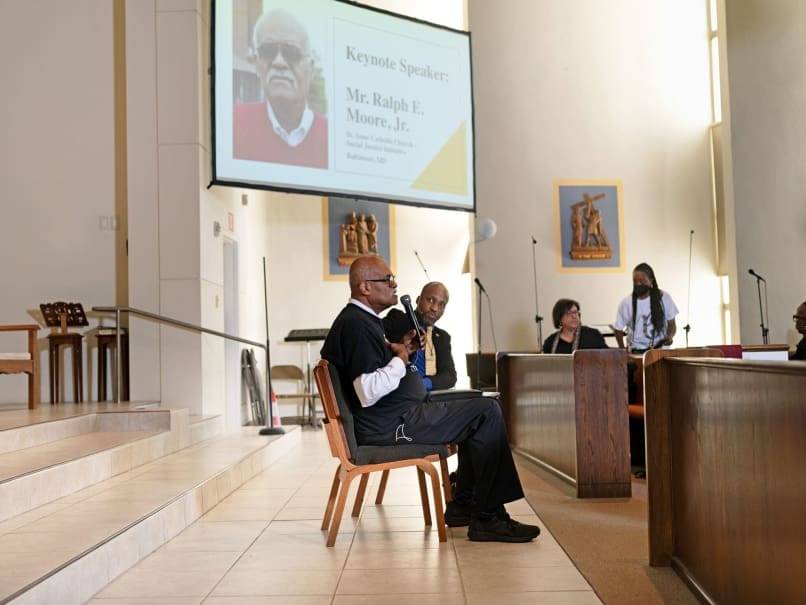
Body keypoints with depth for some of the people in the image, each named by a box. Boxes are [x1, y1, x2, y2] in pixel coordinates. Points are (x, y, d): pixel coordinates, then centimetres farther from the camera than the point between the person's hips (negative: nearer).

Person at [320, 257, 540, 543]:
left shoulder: (361, 319, 17)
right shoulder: (357, 325, -18)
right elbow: (368, 393, -27)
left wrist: (401, 349, 13)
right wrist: (400, 361, -12)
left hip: (395, 415, 12)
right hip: (390, 425, -12)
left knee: (478, 406, 20)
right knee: (488, 412, -15)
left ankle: (464, 504, 18)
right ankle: (487, 518, -10)